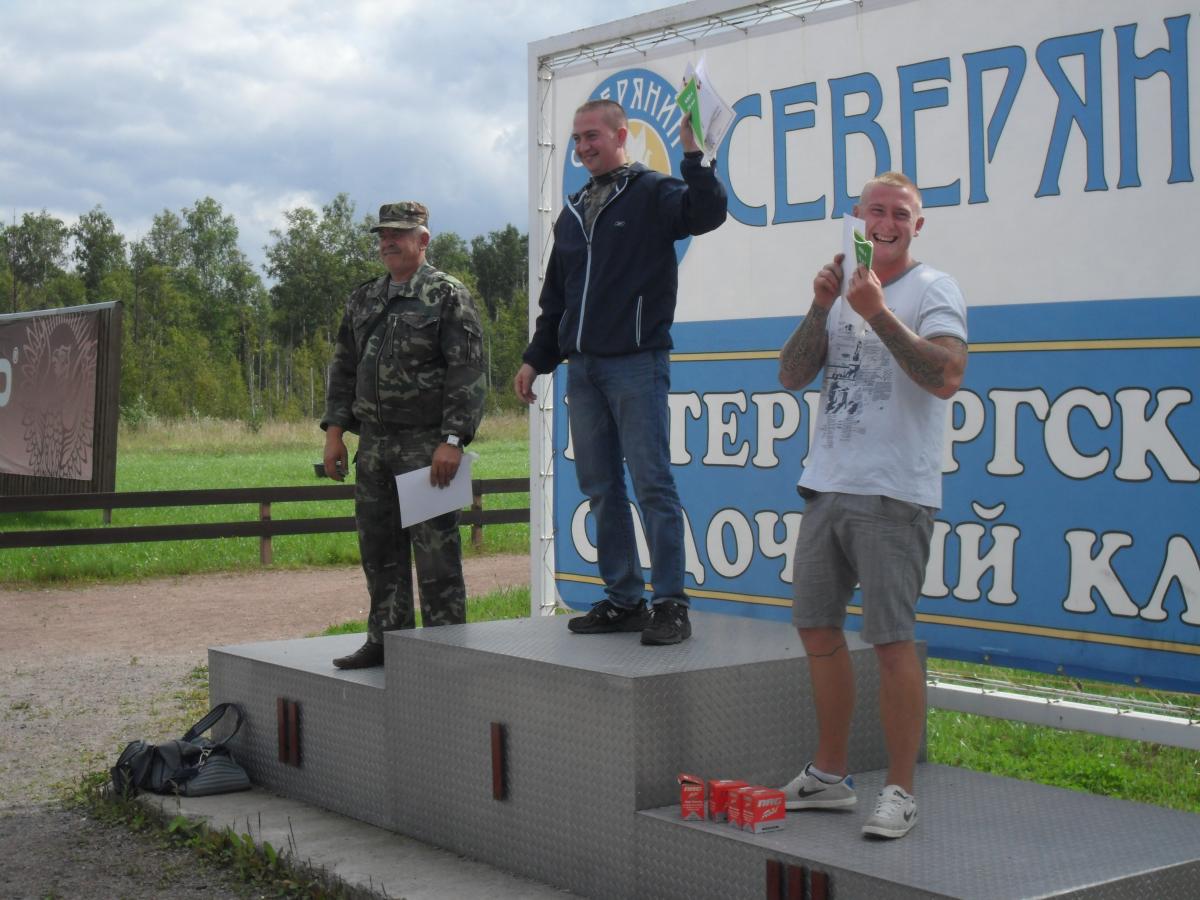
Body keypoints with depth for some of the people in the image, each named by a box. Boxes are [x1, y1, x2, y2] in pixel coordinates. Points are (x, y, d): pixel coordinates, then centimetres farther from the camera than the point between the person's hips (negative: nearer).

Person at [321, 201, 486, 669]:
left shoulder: (448, 296, -6)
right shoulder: (364, 299, 15)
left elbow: (467, 373, -12)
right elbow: (343, 367, 19)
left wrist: (452, 441, -19)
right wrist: (335, 430, 10)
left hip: (427, 445, -7)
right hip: (374, 444, 7)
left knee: (435, 551, -3)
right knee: (379, 548, 11)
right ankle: (384, 641, 21)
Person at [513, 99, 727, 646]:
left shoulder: (653, 194, -1)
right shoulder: (573, 212, 20)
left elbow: (707, 213, -22)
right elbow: (554, 297, 25)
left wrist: (693, 154, -28)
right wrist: (536, 358, 20)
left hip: (637, 364, -7)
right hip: (582, 369, 7)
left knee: (652, 483, -7)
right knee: (600, 489, 8)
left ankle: (670, 603, -3)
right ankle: (623, 599, 16)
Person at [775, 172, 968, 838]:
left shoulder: (932, 290, -3)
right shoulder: (844, 289, 17)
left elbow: (946, 377, -19)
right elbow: (792, 376, 8)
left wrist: (877, 312, -22)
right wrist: (822, 307, -5)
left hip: (893, 493, -7)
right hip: (826, 485, 7)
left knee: (891, 639, -8)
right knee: (817, 628, 12)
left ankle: (900, 793, 2)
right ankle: (829, 776, 25)